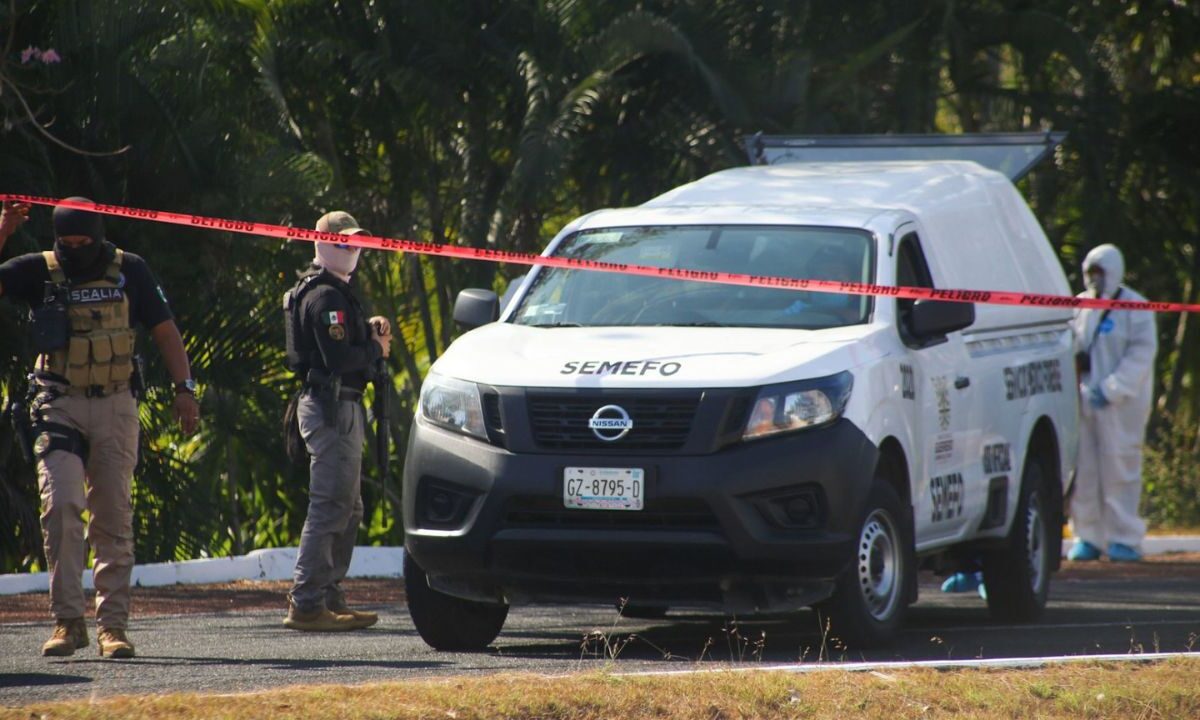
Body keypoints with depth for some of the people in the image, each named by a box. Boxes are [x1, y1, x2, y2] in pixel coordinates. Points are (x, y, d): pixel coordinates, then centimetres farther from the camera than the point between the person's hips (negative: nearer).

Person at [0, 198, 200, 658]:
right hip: (59, 407, -1)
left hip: (115, 407, 1)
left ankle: (113, 624, 5)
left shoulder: (129, 271, 4)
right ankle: (68, 620, -11)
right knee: (61, 506, -15)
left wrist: (184, 388, -1)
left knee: (114, 516, 2)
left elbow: (164, 331, 8)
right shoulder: (39, 271, 3)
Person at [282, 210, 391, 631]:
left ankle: (328, 597, 19)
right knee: (331, 506, -13)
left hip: (341, 407, 11)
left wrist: (369, 328, 3)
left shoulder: (335, 292, 21)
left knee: (347, 509, 15)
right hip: (332, 407, -11)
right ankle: (307, 604, -15)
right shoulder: (325, 295, -14)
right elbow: (339, 357, -24)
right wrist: (376, 349, -7)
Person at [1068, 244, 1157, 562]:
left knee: (1119, 469, -6)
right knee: (1082, 469, 3)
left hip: (1120, 403, -5)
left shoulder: (1134, 307, -3)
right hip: (1082, 400, 5)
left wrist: (1111, 389, -16)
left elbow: (1142, 353, -9)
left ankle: (1124, 539, -1)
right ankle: (1087, 536, 10)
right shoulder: (1078, 306, 13)